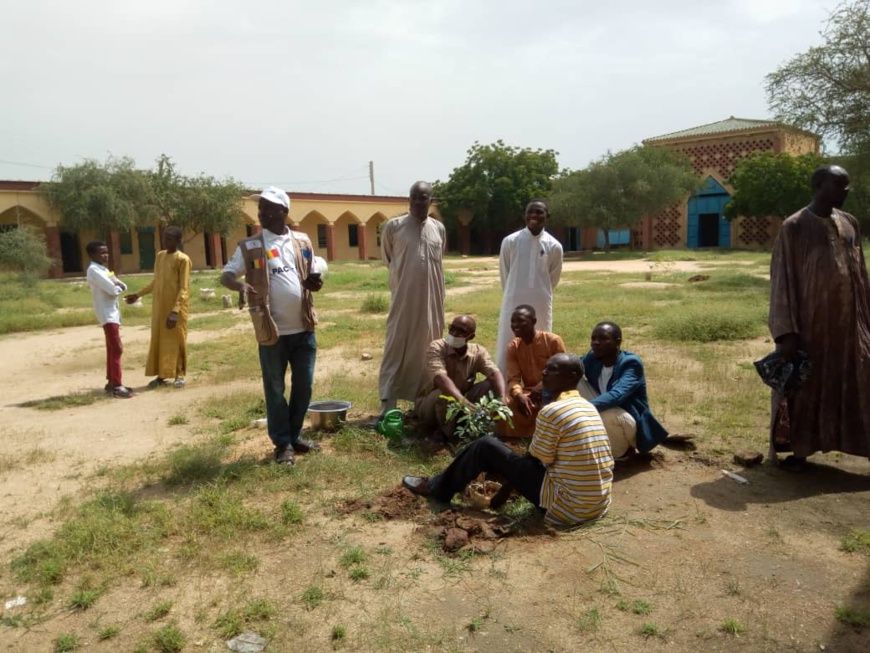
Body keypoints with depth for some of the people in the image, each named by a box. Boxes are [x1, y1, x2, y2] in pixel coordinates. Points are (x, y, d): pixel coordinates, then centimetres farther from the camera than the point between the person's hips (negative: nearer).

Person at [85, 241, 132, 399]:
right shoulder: (93, 270, -12)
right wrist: (118, 286, 0)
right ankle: (117, 386, -13)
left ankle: (111, 382, 22)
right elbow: (112, 289, -22)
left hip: (113, 312, 10)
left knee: (112, 349, 14)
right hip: (107, 314, -10)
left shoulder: (104, 269, 18)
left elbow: (123, 286, 12)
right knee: (116, 349, -13)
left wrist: (117, 284, -9)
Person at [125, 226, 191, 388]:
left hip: (176, 308, -7)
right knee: (158, 340, 8)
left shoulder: (183, 259, -11)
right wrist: (138, 294, 19)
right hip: (160, 307, 7)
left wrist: (175, 311, -23)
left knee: (176, 341, 1)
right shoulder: (160, 256, 11)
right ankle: (161, 375, 15)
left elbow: (184, 289, -16)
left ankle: (179, 375, 11)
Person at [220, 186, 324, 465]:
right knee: (275, 389, 6)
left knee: (304, 386, 12)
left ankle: (295, 435, 30)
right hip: (272, 330, -3)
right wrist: (239, 284, -29)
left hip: (304, 328, 3)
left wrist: (315, 282, -11)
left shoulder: (302, 242, 7)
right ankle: (282, 442, 20)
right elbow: (226, 275, -6)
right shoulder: (249, 246, -2)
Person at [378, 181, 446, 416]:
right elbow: (387, 258, 10)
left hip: (431, 301, 4)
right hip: (403, 300, -3)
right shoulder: (393, 226, -3)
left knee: (428, 350, 10)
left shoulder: (439, 229, 7)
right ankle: (387, 404, 0)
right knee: (395, 349, -3)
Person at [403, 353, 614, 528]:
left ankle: (438, 488, 20)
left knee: (487, 447, 2)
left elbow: (537, 459, -8)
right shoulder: (588, 407, 10)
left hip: (568, 505, -8)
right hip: (598, 504, 8)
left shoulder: (551, 411, -18)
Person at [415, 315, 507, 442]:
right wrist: (462, 400, -55)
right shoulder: (436, 347, -21)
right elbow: (440, 378, -38)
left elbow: (495, 373, -24)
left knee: (489, 384, -16)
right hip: (428, 404, -4)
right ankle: (447, 432, -12)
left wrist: (501, 399, -45)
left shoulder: (478, 352, -8)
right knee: (444, 393, -38)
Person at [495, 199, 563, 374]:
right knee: (507, 348, 3)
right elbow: (504, 274, 6)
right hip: (514, 303, -1)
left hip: (541, 305, 1)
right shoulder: (510, 241, -4)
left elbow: (553, 278, 11)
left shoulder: (554, 246, -2)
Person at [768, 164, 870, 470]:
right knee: (805, 388, 6)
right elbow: (782, 280, -11)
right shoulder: (794, 227, -9)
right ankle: (798, 449, 21)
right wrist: (786, 331, -16)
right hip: (809, 324, -5)